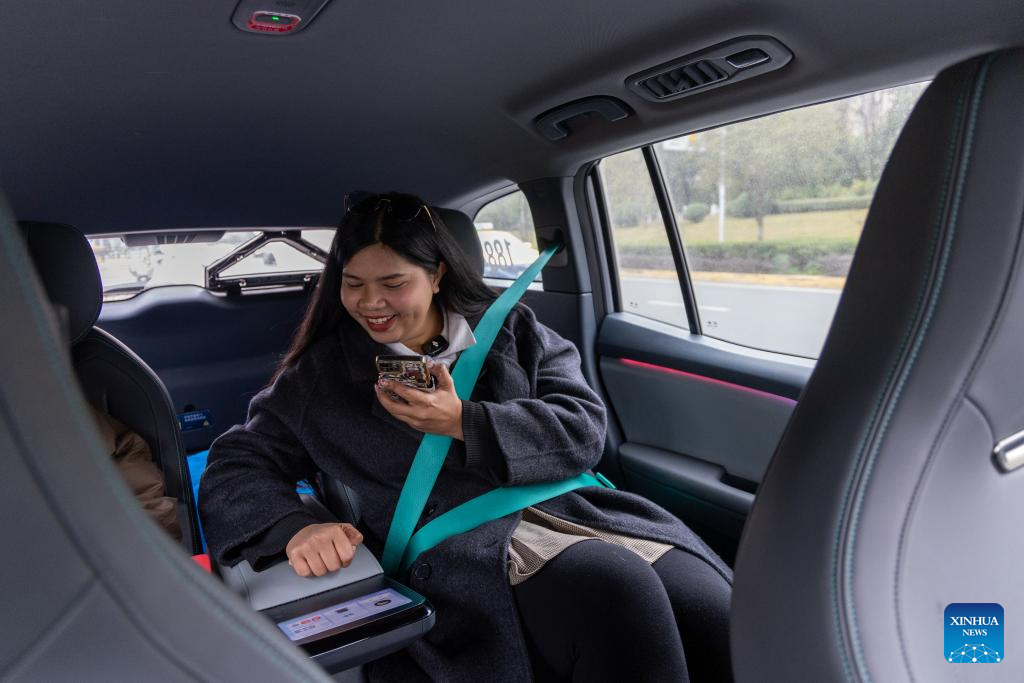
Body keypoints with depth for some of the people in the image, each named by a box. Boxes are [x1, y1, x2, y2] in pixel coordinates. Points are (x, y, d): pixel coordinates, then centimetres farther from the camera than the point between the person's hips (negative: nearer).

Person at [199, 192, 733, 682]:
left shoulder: (511, 330, 12)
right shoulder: (322, 375, 11)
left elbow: (584, 429, 2)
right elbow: (237, 465, 9)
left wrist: (463, 423, -10)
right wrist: (294, 528, -13)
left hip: (575, 512, 3)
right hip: (474, 555, -2)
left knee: (718, 617, -23)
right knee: (620, 591, -31)